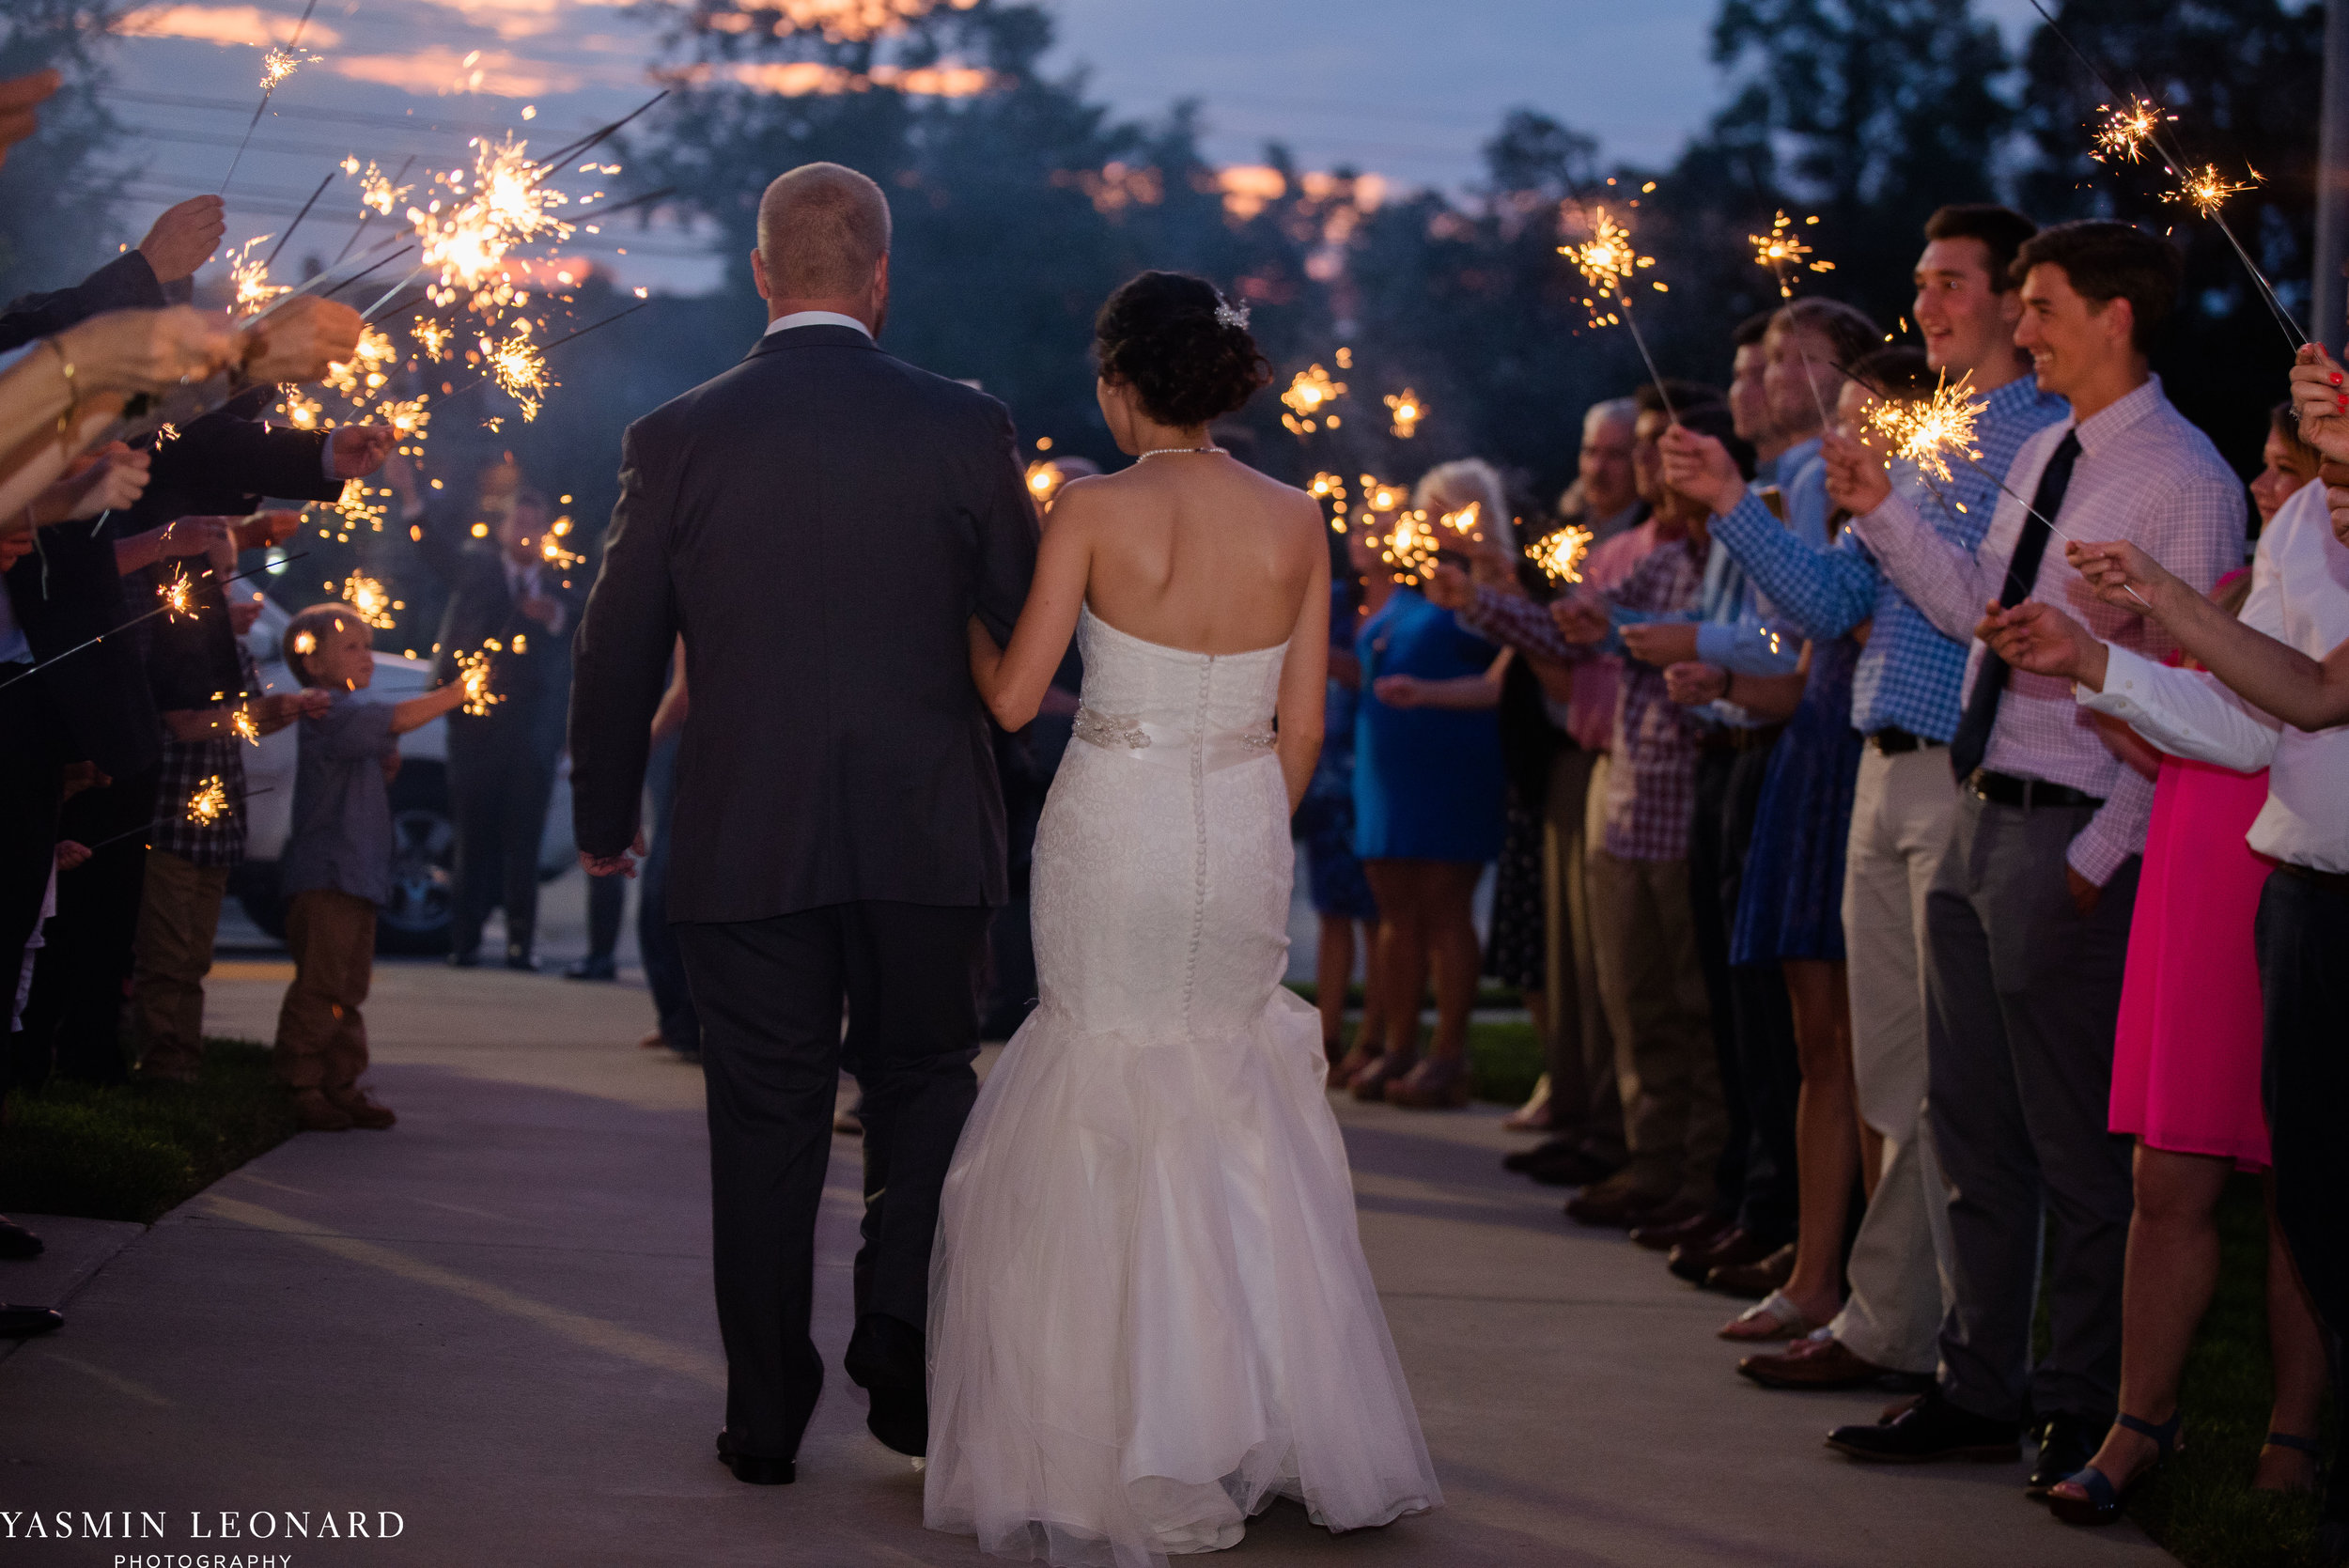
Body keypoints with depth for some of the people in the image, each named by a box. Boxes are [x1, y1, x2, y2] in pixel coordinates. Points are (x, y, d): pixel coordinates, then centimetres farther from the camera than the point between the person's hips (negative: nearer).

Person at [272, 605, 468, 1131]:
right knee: (319, 987, -9)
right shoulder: (330, 713, -11)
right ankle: (302, 1088, -5)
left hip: (358, 875, 10)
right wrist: (459, 691, -23)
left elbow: (373, 781, 29)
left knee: (349, 990, 13)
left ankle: (342, 1087, 18)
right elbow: (397, 719, -25)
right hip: (323, 875, -10)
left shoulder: (349, 715, 20)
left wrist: (388, 764, 8)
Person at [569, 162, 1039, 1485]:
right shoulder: (965, 428, -5)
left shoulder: (678, 439, -3)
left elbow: (618, 654, 3)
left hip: (746, 843, 0)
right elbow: (1031, 625, 1)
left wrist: (605, 818, 16)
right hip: (929, 833, 0)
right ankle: (904, 1331, -2)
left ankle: (767, 1415, 15)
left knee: (766, 1128, 9)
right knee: (927, 1084, 16)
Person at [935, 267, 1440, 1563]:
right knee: (1232, 1110, 17)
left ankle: (1135, 1451, 10)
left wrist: (962, 615, 11)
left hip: (1116, 829, -3)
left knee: (1110, 1118, 7)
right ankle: (1273, 1420, 20)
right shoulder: (1294, 522, 1)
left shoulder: (1096, 511, -10)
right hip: (1244, 832, 4)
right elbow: (1300, 728, 5)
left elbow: (1013, 698, -8)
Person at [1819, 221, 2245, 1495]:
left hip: (2071, 837, -9)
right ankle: (1978, 1389, 23)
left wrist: (2102, 854, -18)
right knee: (1972, 1127, 14)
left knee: (2076, 1143, 2)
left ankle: (2085, 1411, 13)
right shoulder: (2043, 455, 13)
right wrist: (1883, 511, 7)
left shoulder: (2184, 480, -14)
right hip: (1978, 816, 9)